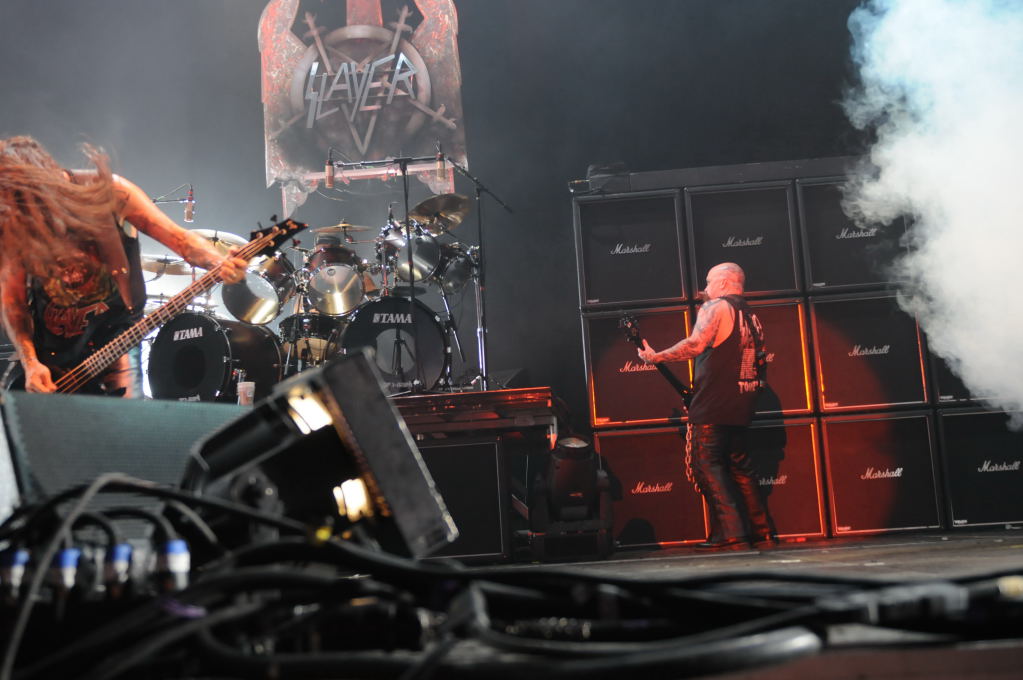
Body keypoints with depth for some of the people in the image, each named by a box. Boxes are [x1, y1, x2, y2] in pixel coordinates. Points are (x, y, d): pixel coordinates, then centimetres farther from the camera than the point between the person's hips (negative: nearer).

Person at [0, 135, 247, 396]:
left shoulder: (107, 191, -13)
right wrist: (30, 363, -12)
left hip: (115, 336, -2)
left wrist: (220, 263, -31)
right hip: (50, 355, 3)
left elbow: (178, 238, -12)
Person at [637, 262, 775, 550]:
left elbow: (695, 344, -22)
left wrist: (655, 356, -13)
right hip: (741, 408, 8)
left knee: (707, 465, -6)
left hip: (712, 407, -8)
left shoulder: (715, 307, -7)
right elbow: (759, 367, 22)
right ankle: (761, 533, 15)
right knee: (740, 466, 15)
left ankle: (731, 534, -12)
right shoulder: (752, 317, 18)